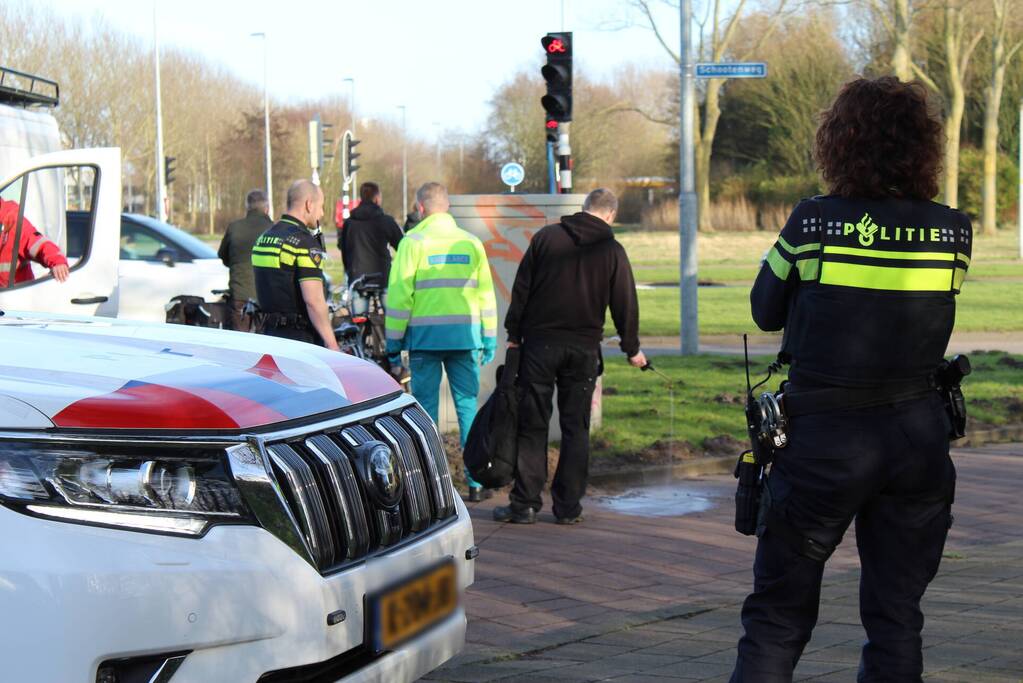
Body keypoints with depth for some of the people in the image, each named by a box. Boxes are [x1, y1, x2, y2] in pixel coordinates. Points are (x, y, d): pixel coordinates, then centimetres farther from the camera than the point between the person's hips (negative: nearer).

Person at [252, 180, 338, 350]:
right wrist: (332, 344, -17)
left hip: (270, 332, 8)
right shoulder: (304, 242, -14)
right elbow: (313, 300, -20)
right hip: (300, 337, -8)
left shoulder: (263, 238, 13)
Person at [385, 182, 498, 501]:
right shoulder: (471, 243, 9)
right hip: (465, 337, 3)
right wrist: (489, 341, 17)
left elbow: (399, 296, -3)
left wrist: (393, 344, 2)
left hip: (425, 338, -2)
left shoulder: (413, 242, -2)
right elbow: (485, 294, 11)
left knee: (426, 408, 4)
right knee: (468, 406, 6)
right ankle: (476, 482, 5)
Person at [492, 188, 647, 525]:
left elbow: (521, 289, 1)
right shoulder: (613, 251, 2)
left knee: (532, 425, 3)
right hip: (584, 348, 1)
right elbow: (625, 304, 7)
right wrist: (632, 349, 18)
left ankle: (525, 504, 1)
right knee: (576, 428, 7)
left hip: (540, 343, 0)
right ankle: (568, 507, 7)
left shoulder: (546, 236, 2)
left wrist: (513, 334, 8)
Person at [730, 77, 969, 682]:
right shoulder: (954, 231, -5)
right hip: (918, 437, 3)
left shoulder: (813, 224, -13)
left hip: (824, 437, -3)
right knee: (897, 618, 14)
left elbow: (766, 311, 1)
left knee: (778, 615, 8)